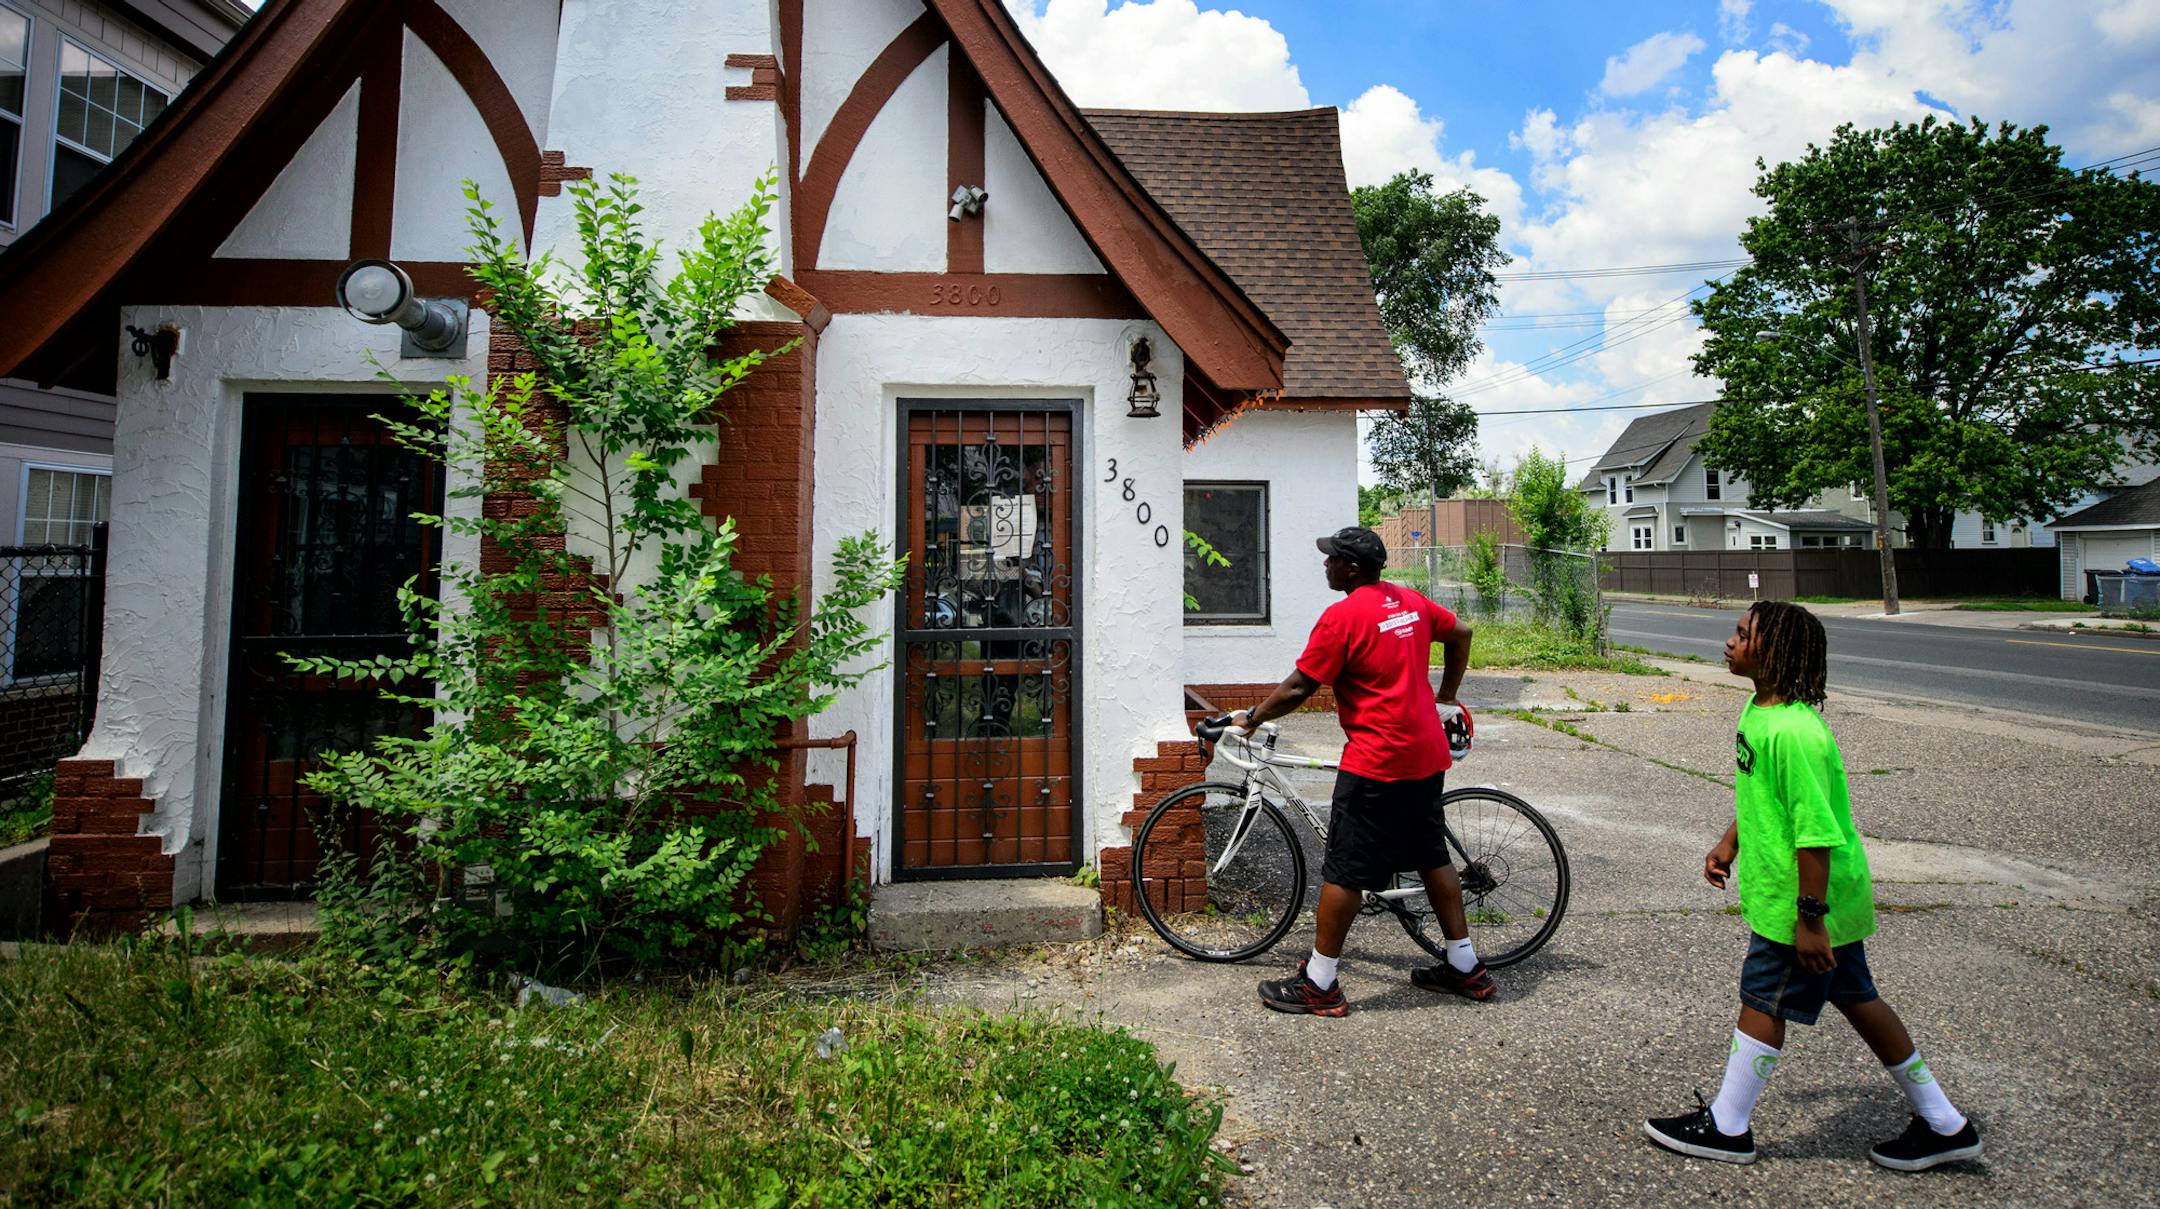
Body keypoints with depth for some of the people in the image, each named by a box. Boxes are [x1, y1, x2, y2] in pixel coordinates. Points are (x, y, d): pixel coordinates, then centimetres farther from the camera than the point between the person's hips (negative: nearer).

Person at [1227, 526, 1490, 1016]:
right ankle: (1465, 967, 30)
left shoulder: (1343, 616, -16)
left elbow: (1298, 688, -14)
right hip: (1428, 754, 9)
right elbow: (1461, 633, 23)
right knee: (1432, 856, 20)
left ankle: (1319, 984, 7)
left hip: (1378, 760, -9)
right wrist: (1445, 696, 30)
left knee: (1345, 870, -1)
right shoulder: (1411, 602, 9)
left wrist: (1249, 718, 0)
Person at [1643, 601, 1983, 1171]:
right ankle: (1944, 1125, 35)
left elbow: (1816, 834, -28)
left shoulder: (1793, 732, -29)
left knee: (1762, 1002, 4)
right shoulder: (1759, 708, 3)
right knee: (1856, 998, 20)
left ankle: (1726, 1127, 20)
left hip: (1806, 900, -10)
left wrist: (1810, 918, -24)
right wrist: (1730, 844, 22)